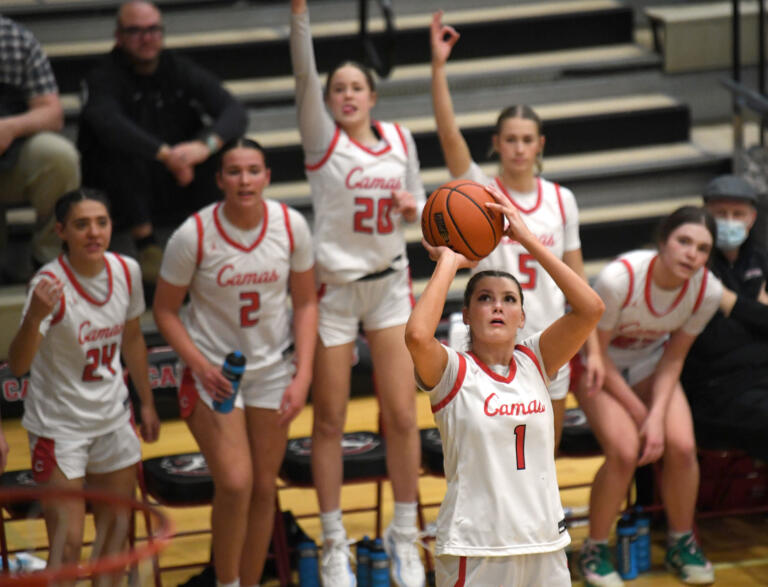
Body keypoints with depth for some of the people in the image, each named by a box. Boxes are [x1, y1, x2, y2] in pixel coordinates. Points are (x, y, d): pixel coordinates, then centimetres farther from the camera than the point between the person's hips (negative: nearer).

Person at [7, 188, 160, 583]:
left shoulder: (127, 271, -6)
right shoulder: (50, 283, -23)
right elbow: (17, 366, -34)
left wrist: (147, 403, 18)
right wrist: (34, 318, -52)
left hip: (113, 421, 6)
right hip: (58, 427, -6)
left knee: (116, 534, 15)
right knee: (67, 545, -8)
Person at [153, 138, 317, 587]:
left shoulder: (292, 226, -9)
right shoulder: (194, 235, -16)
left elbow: (306, 302, 2)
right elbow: (165, 310, -6)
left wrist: (303, 376, -6)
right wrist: (201, 365, -19)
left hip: (274, 370, 3)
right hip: (214, 372, -3)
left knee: (264, 487, 6)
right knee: (235, 483, -14)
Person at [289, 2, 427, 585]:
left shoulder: (400, 139, 6)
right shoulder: (323, 138, -4)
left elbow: (418, 200, 17)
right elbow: (304, 74, -18)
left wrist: (413, 206, -8)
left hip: (390, 285, 3)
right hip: (333, 288, -3)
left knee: (403, 416, 0)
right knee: (329, 421, 3)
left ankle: (404, 537, 14)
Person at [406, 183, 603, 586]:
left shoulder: (533, 361, 5)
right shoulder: (453, 371, -6)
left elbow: (590, 309, -7)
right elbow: (417, 335, -27)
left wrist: (527, 239, -7)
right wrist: (448, 262, -13)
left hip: (544, 545, 4)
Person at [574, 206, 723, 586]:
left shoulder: (708, 290, -22)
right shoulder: (618, 278, -35)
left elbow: (674, 358, -8)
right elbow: (596, 352, -21)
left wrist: (658, 415, -20)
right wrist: (638, 412, -17)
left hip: (650, 362, 4)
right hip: (598, 363, -4)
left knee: (681, 445, -17)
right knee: (624, 451, -24)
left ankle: (681, 544, 8)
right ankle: (594, 551, -2)